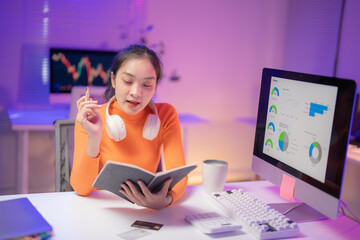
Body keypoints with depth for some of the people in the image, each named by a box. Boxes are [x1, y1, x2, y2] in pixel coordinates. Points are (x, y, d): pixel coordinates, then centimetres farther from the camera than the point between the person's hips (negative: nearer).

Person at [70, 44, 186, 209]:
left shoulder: (165, 115, -4)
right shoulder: (89, 118, -7)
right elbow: (82, 189, -13)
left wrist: (165, 199, -33)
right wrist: (94, 138, -27)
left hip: (144, 209, 1)